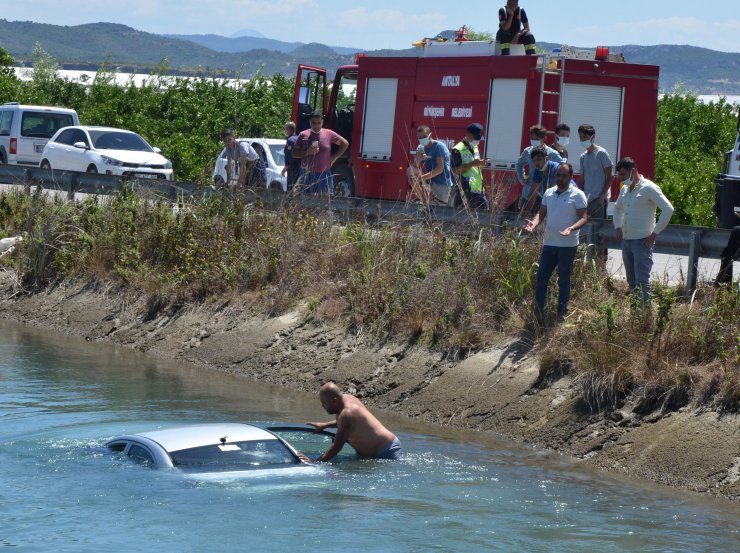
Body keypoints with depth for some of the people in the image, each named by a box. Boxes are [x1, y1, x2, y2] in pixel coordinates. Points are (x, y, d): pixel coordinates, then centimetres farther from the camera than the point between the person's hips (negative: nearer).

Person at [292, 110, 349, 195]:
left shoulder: (329, 134, 5)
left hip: (324, 175, 0)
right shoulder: (303, 135, 6)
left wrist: (335, 157, 6)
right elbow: (294, 153, 7)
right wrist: (307, 152, -10)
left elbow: (345, 144, 16)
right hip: (307, 175, 0)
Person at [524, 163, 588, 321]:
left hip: (568, 245, -5)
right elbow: (542, 213, 13)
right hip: (549, 243, 5)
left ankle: (561, 313, 15)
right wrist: (534, 223, -9)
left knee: (564, 280, 5)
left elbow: (584, 217, -10)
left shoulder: (577, 195, -7)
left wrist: (571, 228, -28)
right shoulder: (549, 193, 10)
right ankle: (538, 311, 9)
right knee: (541, 277, 3)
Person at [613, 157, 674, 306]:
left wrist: (655, 233, -16)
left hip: (642, 242, -8)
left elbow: (668, 209, -17)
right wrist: (618, 227, 18)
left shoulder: (648, 188, -11)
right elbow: (618, 208, 33)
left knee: (641, 282, -13)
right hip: (626, 241, 8)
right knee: (631, 281, 12)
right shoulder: (625, 189, 13)